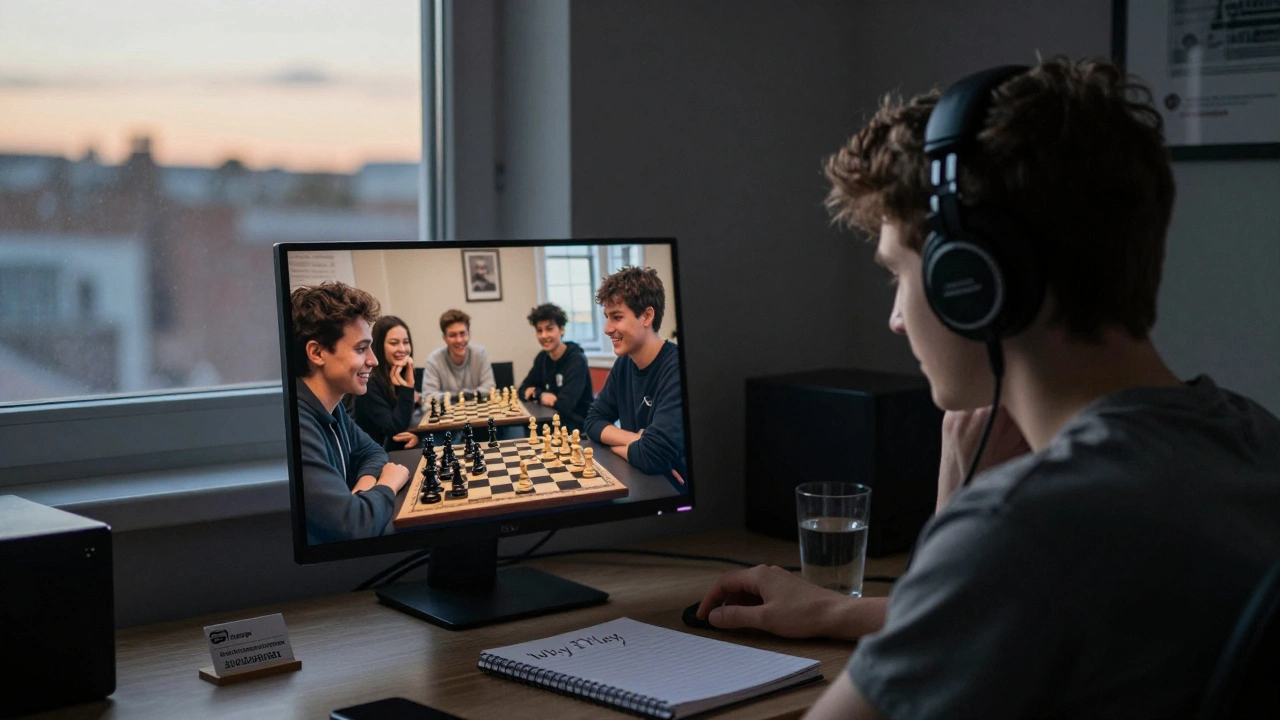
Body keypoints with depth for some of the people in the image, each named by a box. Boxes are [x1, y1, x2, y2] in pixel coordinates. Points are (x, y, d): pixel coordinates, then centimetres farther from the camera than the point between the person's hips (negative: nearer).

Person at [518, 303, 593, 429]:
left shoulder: (576, 360, -15)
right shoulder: (542, 358, 8)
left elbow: (564, 404, -24)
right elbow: (524, 389, 12)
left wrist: (537, 393, -8)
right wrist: (541, 394, -9)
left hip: (577, 427, -6)